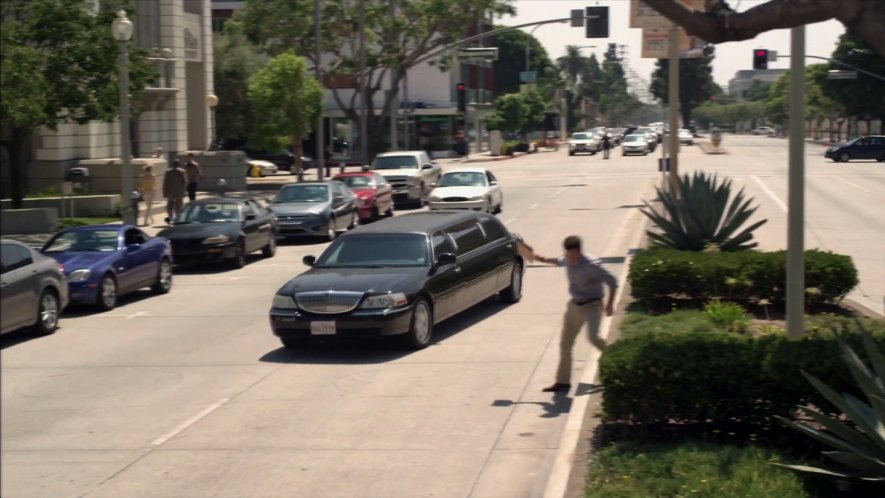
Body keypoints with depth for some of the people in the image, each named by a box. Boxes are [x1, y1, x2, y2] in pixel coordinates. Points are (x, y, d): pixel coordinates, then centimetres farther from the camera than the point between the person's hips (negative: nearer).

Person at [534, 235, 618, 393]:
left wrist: (610, 303, -20)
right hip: (574, 305, 7)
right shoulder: (568, 260, -2)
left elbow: (612, 281, -19)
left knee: (593, 337, -28)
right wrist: (544, 260, 20)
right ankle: (563, 381, 14)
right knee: (565, 343, 6)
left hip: (592, 305, -7)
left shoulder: (591, 265, -23)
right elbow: (559, 261, 26)